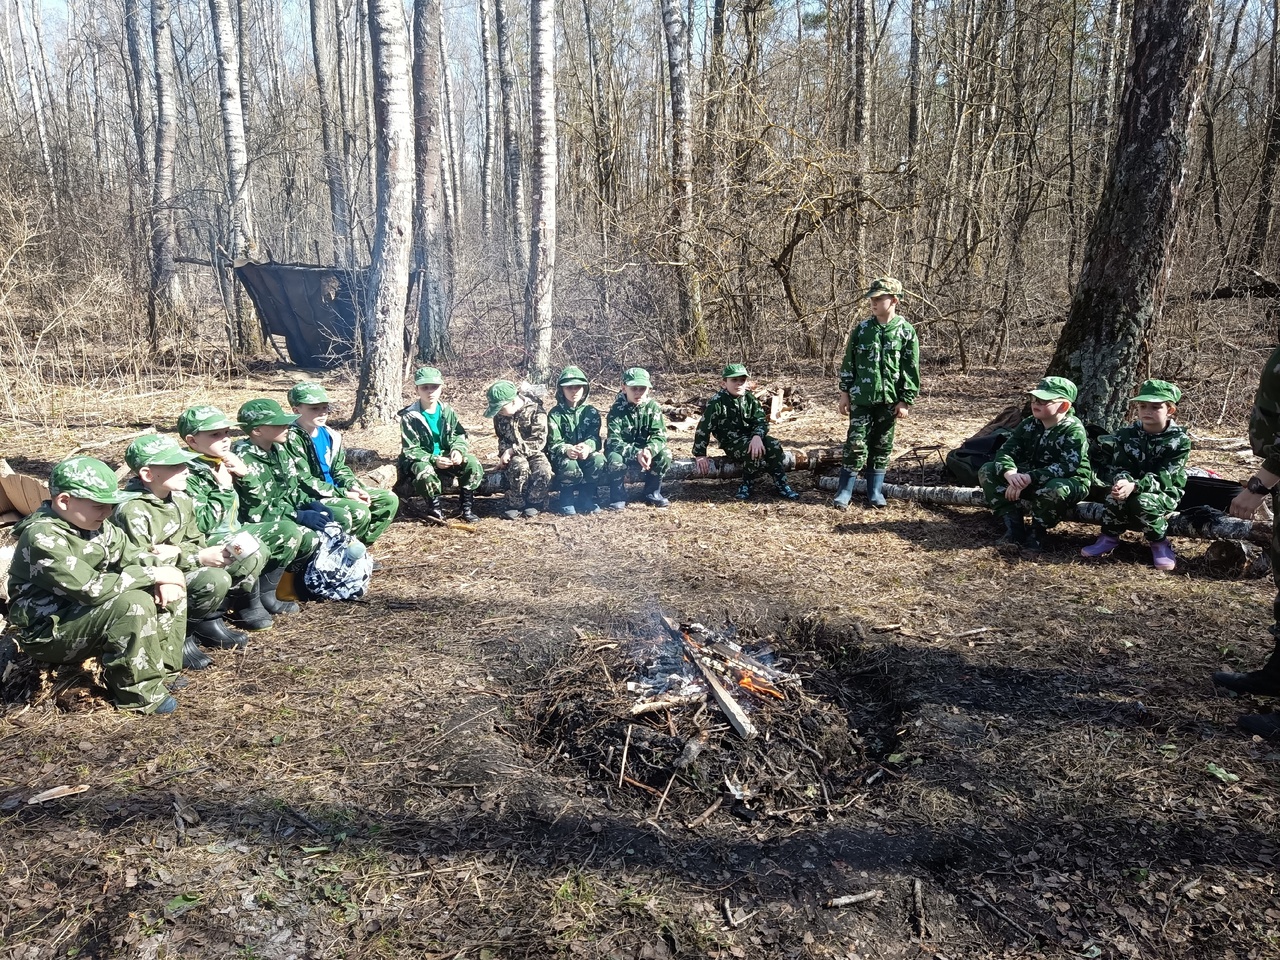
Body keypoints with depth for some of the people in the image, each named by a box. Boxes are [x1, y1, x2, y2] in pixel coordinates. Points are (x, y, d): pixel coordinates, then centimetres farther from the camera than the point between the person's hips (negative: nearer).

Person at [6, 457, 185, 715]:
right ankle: (140, 692, -18)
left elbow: (135, 558, 6)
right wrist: (154, 575, -26)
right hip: (47, 633, -9)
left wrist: (163, 580, -16)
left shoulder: (93, 524, 1)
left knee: (170, 588, -2)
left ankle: (163, 669, 2)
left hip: (86, 612, 9)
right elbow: (91, 589, -32)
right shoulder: (42, 539, -25)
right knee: (133, 603, -32)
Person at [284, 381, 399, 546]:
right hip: (310, 498, -8)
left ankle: (360, 542, 4)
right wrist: (344, 494, -20)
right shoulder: (292, 439, -14)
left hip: (337, 490, 8)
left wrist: (354, 487, -7)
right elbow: (305, 482, -18)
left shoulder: (330, 435, 8)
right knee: (360, 511, -30)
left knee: (390, 500, 0)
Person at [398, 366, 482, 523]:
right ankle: (434, 508, -12)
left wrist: (458, 450, -22)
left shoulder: (447, 411, -1)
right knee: (425, 471, -39)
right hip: (420, 460, -4)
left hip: (446, 457, 4)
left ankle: (467, 507, -7)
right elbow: (410, 450, -15)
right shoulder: (410, 417, -14)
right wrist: (433, 460, -29)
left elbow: (460, 435, 2)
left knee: (473, 463, -21)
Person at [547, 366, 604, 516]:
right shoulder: (555, 414, -2)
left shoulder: (591, 412, 4)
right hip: (563, 456, -2)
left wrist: (587, 447, -35)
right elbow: (553, 443, -11)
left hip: (586, 454, 2)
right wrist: (566, 449, -35)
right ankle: (568, 499, -10)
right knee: (569, 465, -38)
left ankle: (587, 497, -15)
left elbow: (594, 437, -9)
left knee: (598, 459, -33)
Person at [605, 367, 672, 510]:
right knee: (615, 459, -36)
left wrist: (649, 450, -40)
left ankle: (652, 493, -2)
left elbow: (659, 435, -18)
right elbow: (614, 440, -28)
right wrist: (635, 454, -43)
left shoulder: (653, 407, -11)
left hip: (645, 450, 3)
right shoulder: (617, 409, -20)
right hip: (622, 450, -3)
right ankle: (618, 497, -11)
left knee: (665, 455, -24)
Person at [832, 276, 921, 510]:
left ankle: (875, 491, 19)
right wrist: (845, 392, 3)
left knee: (882, 446, 9)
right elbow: (848, 363, 7)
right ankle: (844, 492, 4)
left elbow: (911, 369, -2)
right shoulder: (861, 329, 1)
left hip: (890, 399, 0)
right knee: (856, 444, -3)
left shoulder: (906, 332, -3)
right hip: (862, 397, 0)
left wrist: (906, 401, -6)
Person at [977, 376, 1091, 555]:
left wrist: (1029, 478, -40)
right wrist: (1011, 474, -35)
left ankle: (1037, 532, -12)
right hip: (1031, 482, 6)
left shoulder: (1074, 430, -18)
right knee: (988, 471, -10)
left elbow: (1067, 466, -31)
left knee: (1055, 490, -42)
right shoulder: (1028, 425, -1)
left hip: (1069, 482, -6)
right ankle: (1014, 526, -15)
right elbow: (1005, 451, -11)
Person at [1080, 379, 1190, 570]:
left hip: (1164, 493, -3)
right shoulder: (1126, 435, -2)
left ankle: (1159, 543, -9)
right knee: (1116, 495, -30)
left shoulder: (1180, 440, -11)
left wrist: (1134, 486, -40)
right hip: (1130, 487, 3)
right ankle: (1110, 537, -6)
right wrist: (1123, 481, -36)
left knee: (1142, 501, -34)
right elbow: (1118, 467, -11)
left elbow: (1162, 477, -21)